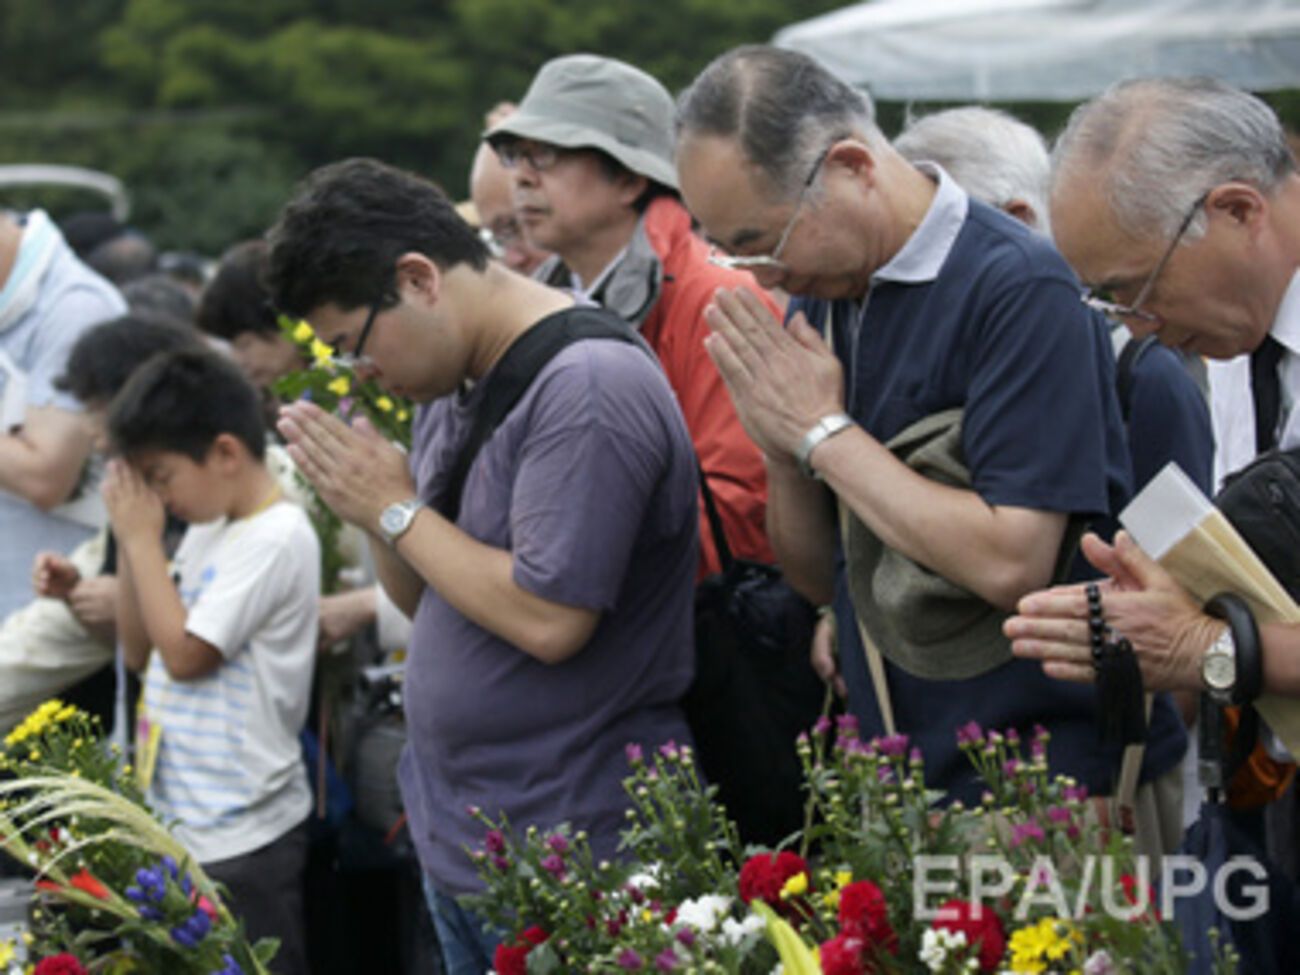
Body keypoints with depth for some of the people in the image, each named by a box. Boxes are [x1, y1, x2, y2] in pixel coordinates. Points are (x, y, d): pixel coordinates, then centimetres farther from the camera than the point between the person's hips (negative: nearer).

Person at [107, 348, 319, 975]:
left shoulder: (275, 539, -16)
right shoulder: (207, 530, 11)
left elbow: (184, 653, -19)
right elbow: (139, 651, 15)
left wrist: (143, 538, -10)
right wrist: (129, 544, 3)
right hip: (182, 820, 9)